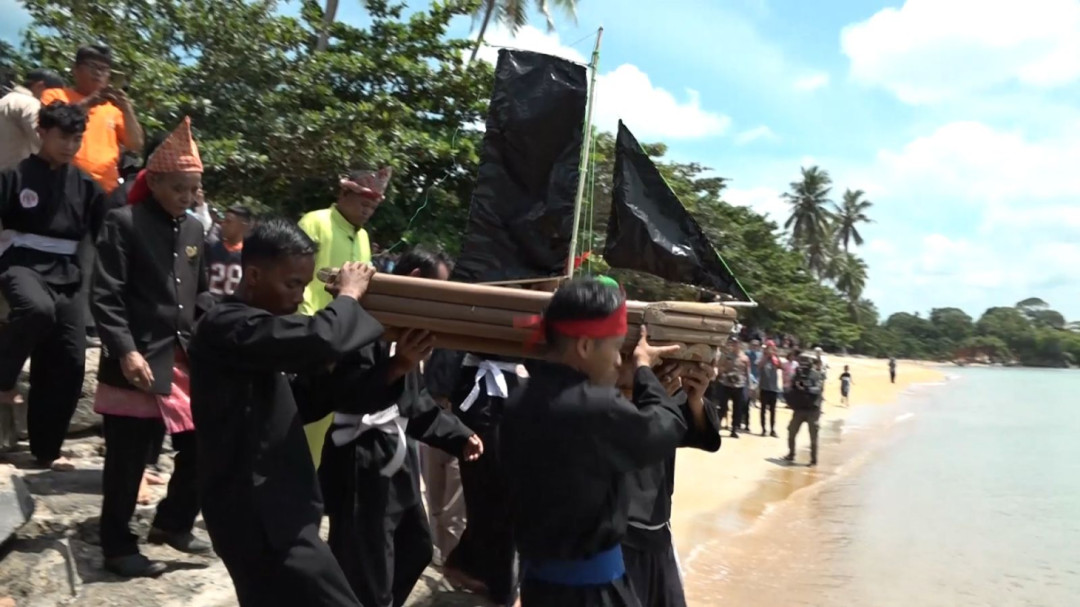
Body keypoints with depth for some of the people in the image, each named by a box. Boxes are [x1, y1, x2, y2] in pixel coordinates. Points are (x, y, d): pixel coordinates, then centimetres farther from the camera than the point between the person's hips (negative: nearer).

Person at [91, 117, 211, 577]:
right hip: (138, 363, -6)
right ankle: (117, 547, 23)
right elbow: (105, 296, -13)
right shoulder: (123, 223, -7)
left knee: (200, 449, 10)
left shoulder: (193, 231, 13)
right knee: (127, 462, 5)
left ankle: (172, 523, 33)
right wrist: (125, 351, -22)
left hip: (186, 361, 6)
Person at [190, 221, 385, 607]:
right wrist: (348, 295, -14)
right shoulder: (227, 326, -16)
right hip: (257, 512, -10)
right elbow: (316, 339, -33)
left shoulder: (253, 328, 14)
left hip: (266, 506, 10)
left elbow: (301, 407, 18)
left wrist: (330, 365, 1)